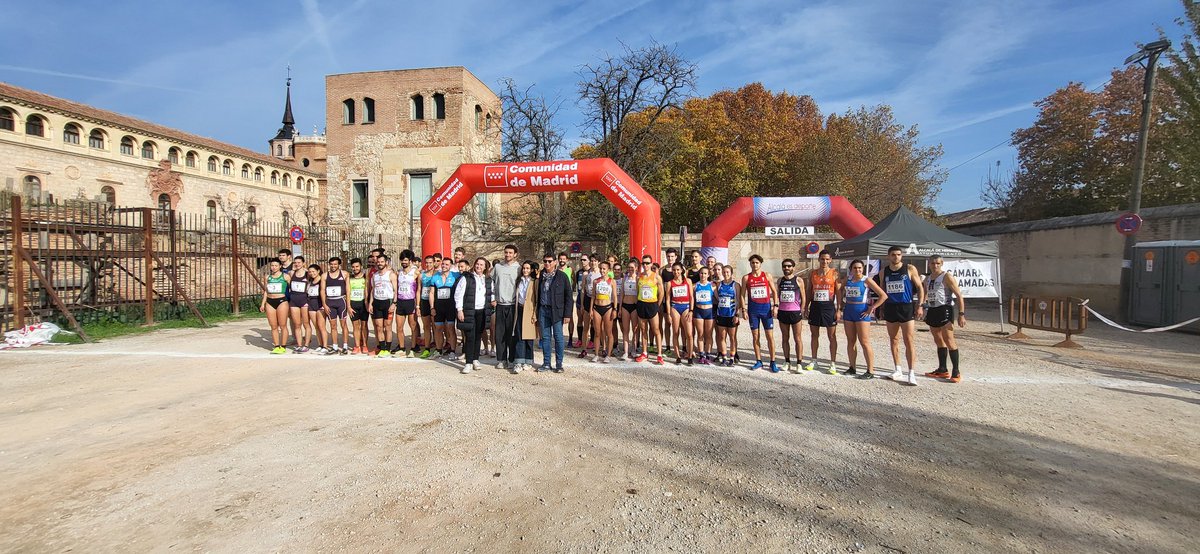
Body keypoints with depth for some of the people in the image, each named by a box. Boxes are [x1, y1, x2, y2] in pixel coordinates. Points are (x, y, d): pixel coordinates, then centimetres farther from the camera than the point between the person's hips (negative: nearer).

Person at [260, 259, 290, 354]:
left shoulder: (285, 276, 1)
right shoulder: (268, 277, 14)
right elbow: (266, 291, 19)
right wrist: (263, 303, 14)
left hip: (281, 301, -4)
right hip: (270, 302, 4)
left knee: (282, 326, -2)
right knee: (273, 327, 5)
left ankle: (283, 347, 4)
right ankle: (276, 346, 11)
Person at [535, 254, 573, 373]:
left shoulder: (562, 276, -3)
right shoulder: (541, 276, 9)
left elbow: (568, 296, -4)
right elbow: (538, 294, 14)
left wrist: (567, 314, -9)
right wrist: (535, 313, 9)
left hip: (556, 311, -4)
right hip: (543, 310, 4)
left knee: (558, 337, -1)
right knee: (545, 337, 8)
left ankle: (559, 364, 8)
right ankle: (546, 363, 16)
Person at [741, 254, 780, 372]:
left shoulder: (767, 275, 4)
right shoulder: (746, 278, 4)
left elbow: (774, 291, 6)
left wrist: (775, 305, -4)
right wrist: (744, 310, -3)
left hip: (766, 308, -1)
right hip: (753, 309, 1)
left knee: (770, 336, -1)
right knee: (755, 336, 5)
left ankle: (773, 362, 5)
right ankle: (758, 361, 14)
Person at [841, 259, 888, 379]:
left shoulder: (866, 280, -7)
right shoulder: (847, 280, 7)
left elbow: (883, 295, -9)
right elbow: (840, 291, 27)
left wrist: (872, 308, -11)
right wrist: (843, 305, 15)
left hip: (861, 311, -5)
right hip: (848, 310, 6)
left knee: (864, 342, -7)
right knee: (850, 341, 11)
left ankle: (870, 371, -3)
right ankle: (852, 368, 21)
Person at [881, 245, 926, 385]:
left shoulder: (910, 269, -2)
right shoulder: (884, 272, 7)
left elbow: (920, 288, 0)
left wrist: (920, 306, -8)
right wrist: (882, 308, 11)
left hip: (906, 307, -4)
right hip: (890, 308, 4)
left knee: (909, 342, -6)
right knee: (893, 341, 10)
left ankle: (911, 374, -3)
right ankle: (898, 370, 21)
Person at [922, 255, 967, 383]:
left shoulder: (947, 277, -7)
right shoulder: (927, 278, 14)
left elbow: (959, 295, -10)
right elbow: (925, 294, 26)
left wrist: (961, 314, -16)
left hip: (944, 310, -7)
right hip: (932, 310, 7)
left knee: (948, 341, -10)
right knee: (938, 342, 11)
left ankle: (956, 372, -6)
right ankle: (942, 370, 18)